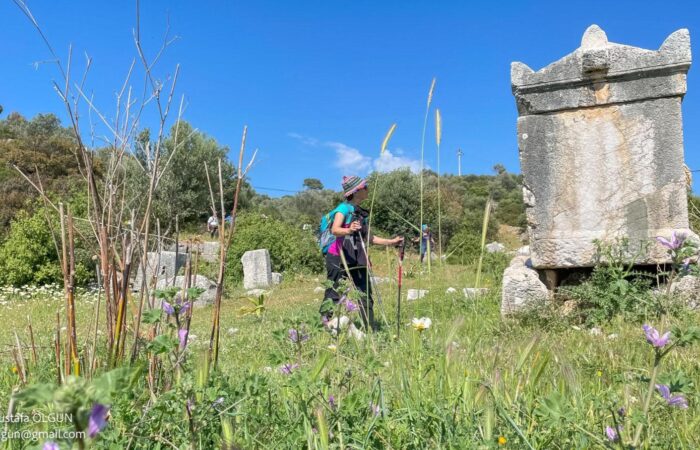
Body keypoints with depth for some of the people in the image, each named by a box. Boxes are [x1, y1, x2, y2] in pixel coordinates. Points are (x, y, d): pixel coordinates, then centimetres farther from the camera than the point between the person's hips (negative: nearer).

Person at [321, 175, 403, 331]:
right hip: (338, 258, -8)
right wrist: (348, 230, -45)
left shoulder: (362, 213, 15)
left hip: (357, 259, 8)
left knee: (366, 296, 7)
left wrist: (391, 242, 16)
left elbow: (369, 238, 20)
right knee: (333, 296, -6)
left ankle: (371, 330, 14)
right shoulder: (344, 208, -9)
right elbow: (335, 230, -25)